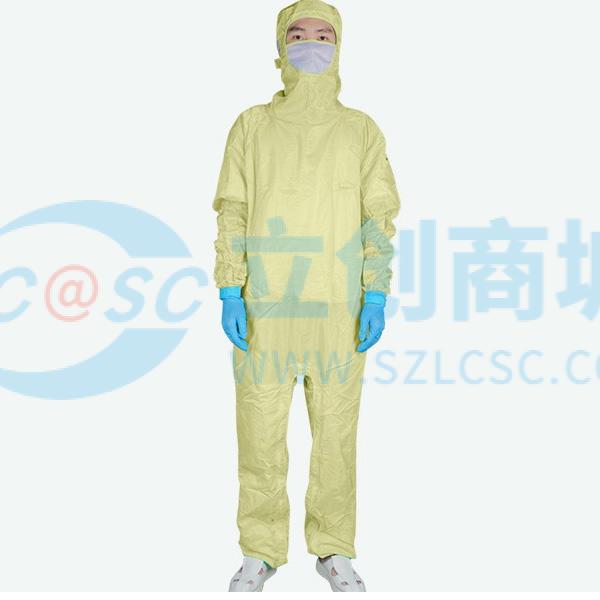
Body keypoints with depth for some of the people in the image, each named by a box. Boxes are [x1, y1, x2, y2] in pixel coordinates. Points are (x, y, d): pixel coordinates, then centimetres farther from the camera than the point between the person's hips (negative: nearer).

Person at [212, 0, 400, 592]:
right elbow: (232, 213, 5)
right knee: (260, 433, 3)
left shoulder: (361, 131, 10)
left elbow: (379, 217, 5)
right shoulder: (252, 126, 10)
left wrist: (376, 295, -5)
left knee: (336, 432, 6)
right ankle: (261, 551, 19)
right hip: (264, 305, 0)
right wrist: (229, 293, -4)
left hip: (338, 310, 0)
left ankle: (334, 549, 22)